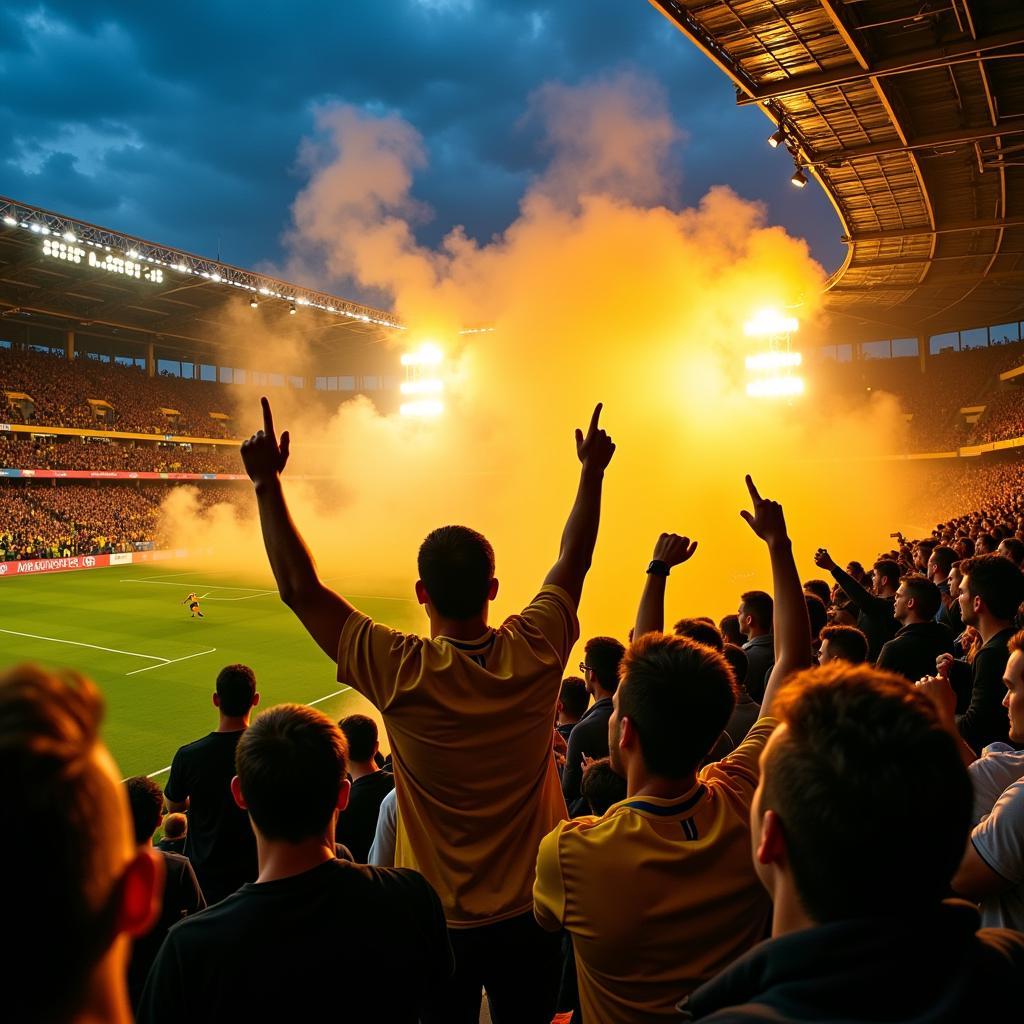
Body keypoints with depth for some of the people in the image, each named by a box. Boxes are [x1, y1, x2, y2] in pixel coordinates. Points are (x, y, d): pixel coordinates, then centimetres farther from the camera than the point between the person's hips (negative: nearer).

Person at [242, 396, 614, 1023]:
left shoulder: (402, 673, -26)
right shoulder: (535, 654, -18)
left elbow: (300, 588, -18)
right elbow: (573, 562, -2)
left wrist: (267, 482, -14)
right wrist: (593, 472, 9)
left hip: (438, 923, -2)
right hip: (530, 911, 2)